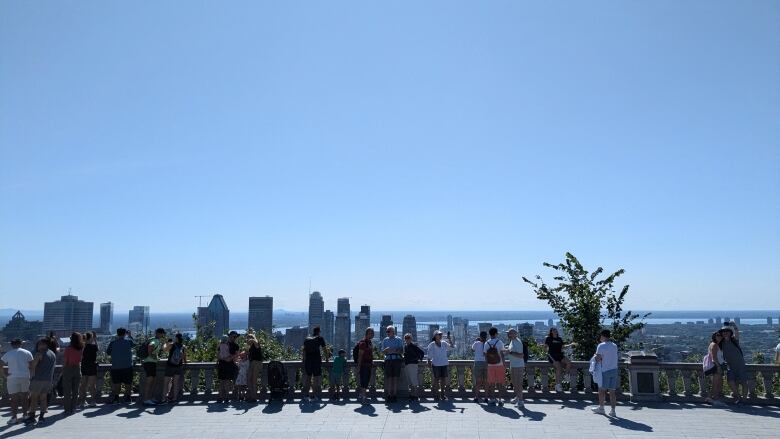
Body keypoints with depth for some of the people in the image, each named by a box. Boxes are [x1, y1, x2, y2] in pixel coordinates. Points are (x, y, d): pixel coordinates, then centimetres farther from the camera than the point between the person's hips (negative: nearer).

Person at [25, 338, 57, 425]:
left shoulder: (39, 354, -10)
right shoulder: (53, 354, 13)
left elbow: (32, 366, -15)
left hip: (38, 378, -7)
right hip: (48, 379, 7)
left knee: (33, 398, 0)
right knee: (43, 397, 9)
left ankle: (32, 416, 0)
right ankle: (41, 416, 8)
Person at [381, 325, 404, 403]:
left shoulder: (398, 340, 8)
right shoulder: (385, 340, 15)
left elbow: (402, 351, 5)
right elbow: (383, 352, 12)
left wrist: (395, 351, -13)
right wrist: (386, 350, -10)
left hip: (397, 359, -2)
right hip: (388, 360, 2)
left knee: (395, 378, -4)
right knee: (389, 378, -3)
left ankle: (394, 395, -1)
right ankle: (389, 395, 0)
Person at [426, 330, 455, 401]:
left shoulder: (444, 343, 8)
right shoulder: (432, 344, -2)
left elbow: (452, 347, 0)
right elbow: (429, 354, 0)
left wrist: (449, 339, -8)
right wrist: (429, 362, -5)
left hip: (444, 364, 4)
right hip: (436, 364, -4)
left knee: (443, 379, 5)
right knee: (436, 379, -1)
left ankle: (443, 395, 14)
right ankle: (436, 396, 7)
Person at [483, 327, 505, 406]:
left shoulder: (486, 343, 1)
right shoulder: (499, 342, -9)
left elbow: (485, 356, 3)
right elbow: (502, 354, -10)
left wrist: (487, 364, 13)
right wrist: (504, 365, -5)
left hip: (490, 366, 3)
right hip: (500, 365, -3)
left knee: (492, 383, 10)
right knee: (500, 383, 5)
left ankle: (492, 399, 12)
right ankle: (500, 400, 4)